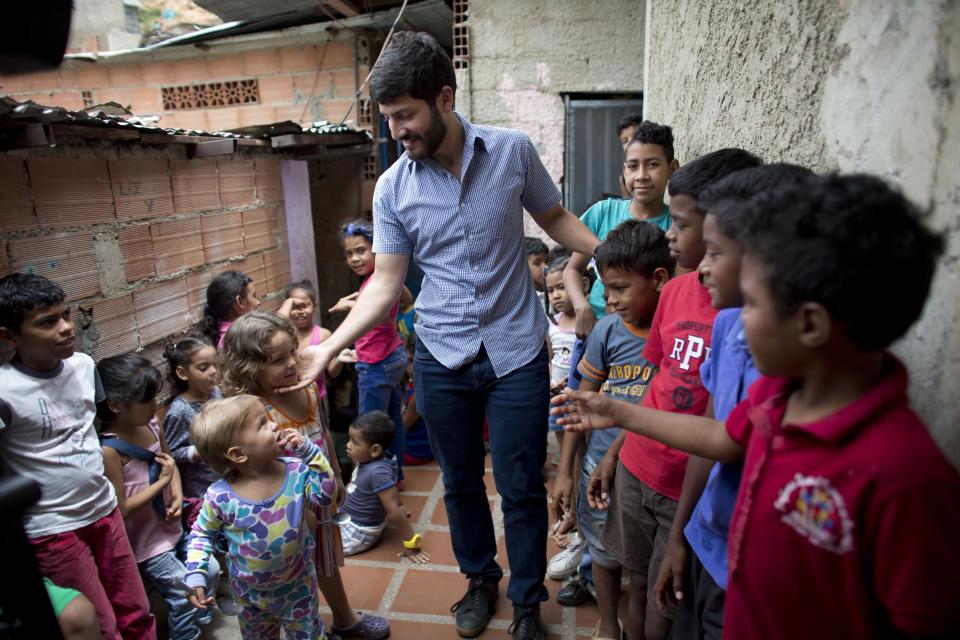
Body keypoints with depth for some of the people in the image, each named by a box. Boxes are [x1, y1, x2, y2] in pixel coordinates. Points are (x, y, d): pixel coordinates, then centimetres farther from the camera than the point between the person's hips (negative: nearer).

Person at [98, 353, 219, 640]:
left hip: (170, 525, 7)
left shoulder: (150, 423, -7)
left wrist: (178, 496, -5)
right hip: (144, 540, -7)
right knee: (185, 593, 1)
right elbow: (120, 509, -22)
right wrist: (162, 481, -19)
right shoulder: (109, 450, -27)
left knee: (210, 570, 18)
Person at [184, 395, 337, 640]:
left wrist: (310, 452, -27)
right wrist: (195, 576, -16)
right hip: (250, 591, 0)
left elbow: (325, 495, -19)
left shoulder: (296, 471, -18)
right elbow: (202, 533, -6)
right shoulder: (220, 497, -22)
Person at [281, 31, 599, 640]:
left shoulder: (512, 150, -6)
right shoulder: (392, 187, -3)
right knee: (461, 483, 17)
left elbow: (556, 219, 7)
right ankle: (481, 579, 44)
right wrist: (328, 349, -11)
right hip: (441, 358, 2)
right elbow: (385, 285, -2)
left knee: (521, 489, 8)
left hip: (517, 352, -1)